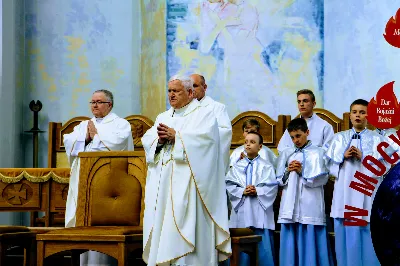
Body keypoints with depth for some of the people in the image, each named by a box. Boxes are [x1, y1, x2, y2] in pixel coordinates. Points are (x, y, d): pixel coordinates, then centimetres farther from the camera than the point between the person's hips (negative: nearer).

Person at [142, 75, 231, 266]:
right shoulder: (163, 117, 23)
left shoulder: (203, 114, 4)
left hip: (187, 184, -6)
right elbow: (147, 140, 12)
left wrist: (176, 136, -13)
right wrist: (160, 140, -9)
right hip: (162, 184, 6)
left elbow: (205, 137, -14)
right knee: (161, 224, 0)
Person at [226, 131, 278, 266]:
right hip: (241, 211, 2)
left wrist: (257, 191, -17)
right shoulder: (237, 167, 12)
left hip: (260, 211, -2)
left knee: (263, 248, -5)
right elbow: (229, 185, 3)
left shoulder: (266, 167, 6)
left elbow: (272, 187, -3)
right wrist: (242, 191, -13)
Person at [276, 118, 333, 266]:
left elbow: (322, 179, -2)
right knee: (291, 244, 1)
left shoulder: (319, 153, 5)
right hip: (290, 208, 3)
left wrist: (302, 172, -8)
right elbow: (279, 180, 12)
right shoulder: (286, 154, 14)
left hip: (311, 207, -3)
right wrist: (288, 172, -6)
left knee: (311, 243, -5)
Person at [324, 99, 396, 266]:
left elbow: (384, 165, -4)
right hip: (345, 193, 2)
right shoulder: (339, 138, 12)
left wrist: (363, 157, -13)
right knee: (346, 236, 2)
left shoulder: (377, 139, 5)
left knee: (367, 236, -4)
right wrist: (343, 156, -8)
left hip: (367, 194, -2)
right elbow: (329, 163, 9)